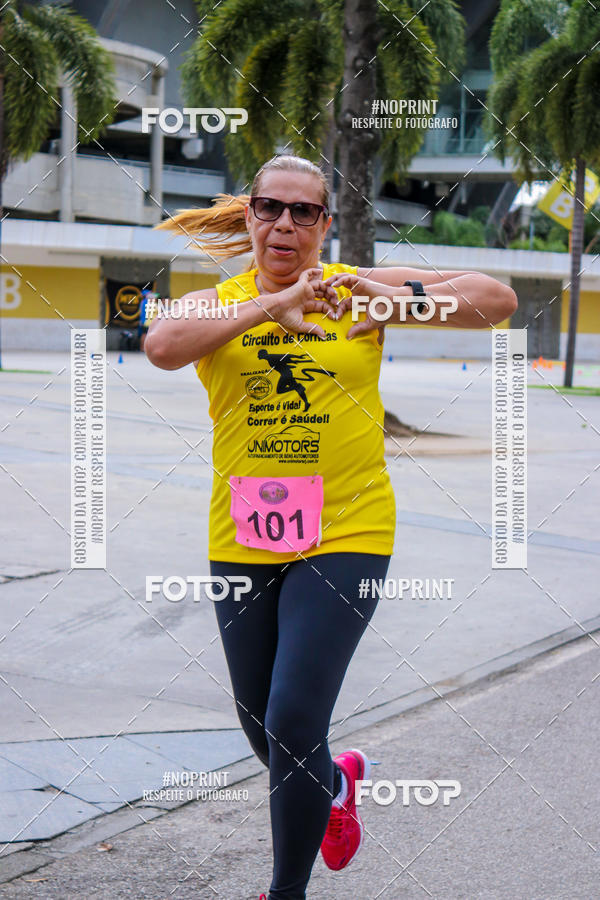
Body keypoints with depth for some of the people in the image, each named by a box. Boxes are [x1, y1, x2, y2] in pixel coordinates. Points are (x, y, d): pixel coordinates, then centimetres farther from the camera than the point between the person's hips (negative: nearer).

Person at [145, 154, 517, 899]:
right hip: (242, 538, 3)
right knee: (259, 725, 15)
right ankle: (334, 782, 50)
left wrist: (404, 300, -17)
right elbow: (162, 346, -22)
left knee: (294, 726, -8)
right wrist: (271, 304, -30)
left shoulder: (358, 288, 2)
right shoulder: (217, 303, 2)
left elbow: (496, 299, -1)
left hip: (346, 535, -3)